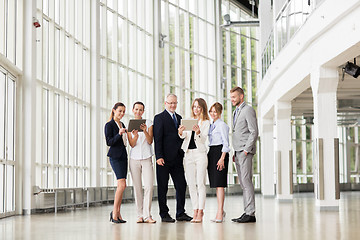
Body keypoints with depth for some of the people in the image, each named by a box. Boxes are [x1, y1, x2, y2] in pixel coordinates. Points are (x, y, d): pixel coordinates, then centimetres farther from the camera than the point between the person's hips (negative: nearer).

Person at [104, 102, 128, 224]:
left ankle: (117, 213, 10)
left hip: (123, 155, 8)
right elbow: (109, 142, -13)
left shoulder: (122, 125, 17)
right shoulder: (109, 125, -5)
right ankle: (114, 213, -8)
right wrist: (119, 134, -24)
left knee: (121, 185, 5)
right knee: (122, 184, -16)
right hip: (115, 156, -8)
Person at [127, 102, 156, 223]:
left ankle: (147, 215, -9)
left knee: (149, 186, -11)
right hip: (134, 158, 1)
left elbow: (150, 141, -2)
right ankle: (140, 215, 6)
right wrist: (135, 135, -21)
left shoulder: (148, 123, 5)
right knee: (137, 187, 0)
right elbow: (132, 144, -1)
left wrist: (145, 131, -19)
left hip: (146, 158, -1)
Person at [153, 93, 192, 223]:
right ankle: (164, 214, 8)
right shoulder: (159, 118, -3)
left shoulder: (179, 118, 17)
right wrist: (159, 157, -16)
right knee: (163, 187, 2)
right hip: (164, 159, -6)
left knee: (181, 185, 4)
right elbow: (157, 139, -9)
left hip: (177, 158, 6)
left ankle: (180, 213, 12)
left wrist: (183, 153, 6)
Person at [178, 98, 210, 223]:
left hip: (200, 153, -4)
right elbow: (184, 136, 3)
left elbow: (203, 139, -7)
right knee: (191, 184, 3)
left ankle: (200, 212, -7)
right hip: (188, 154, 4)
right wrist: (181, 132, -20)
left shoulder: (206, 122, 4)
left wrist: (198, 132, -27)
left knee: (200, 183, -7)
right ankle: (195, 211, 7)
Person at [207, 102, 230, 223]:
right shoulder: (211, 125, 18)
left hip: (219, 152, -8)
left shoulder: (222, 125, -6)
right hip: (211, 153, 8)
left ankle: (219, 213, -13)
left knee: (219, 183, -12)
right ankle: (221, 211, 17)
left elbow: (225, 143, -11)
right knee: (215, 183, 9)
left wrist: (222, 158, -18)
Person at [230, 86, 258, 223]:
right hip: (238, 151, 9)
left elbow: (254, 132, -13)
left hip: (245, 151, -9)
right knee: (243, 183, 7)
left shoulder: (248, 110, -6)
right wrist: (235, 153, 17)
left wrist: (246, 149, -17)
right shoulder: (236, 112, 23)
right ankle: (247, 212, 9)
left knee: (246, 181, -12)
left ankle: (250, 213, -12)